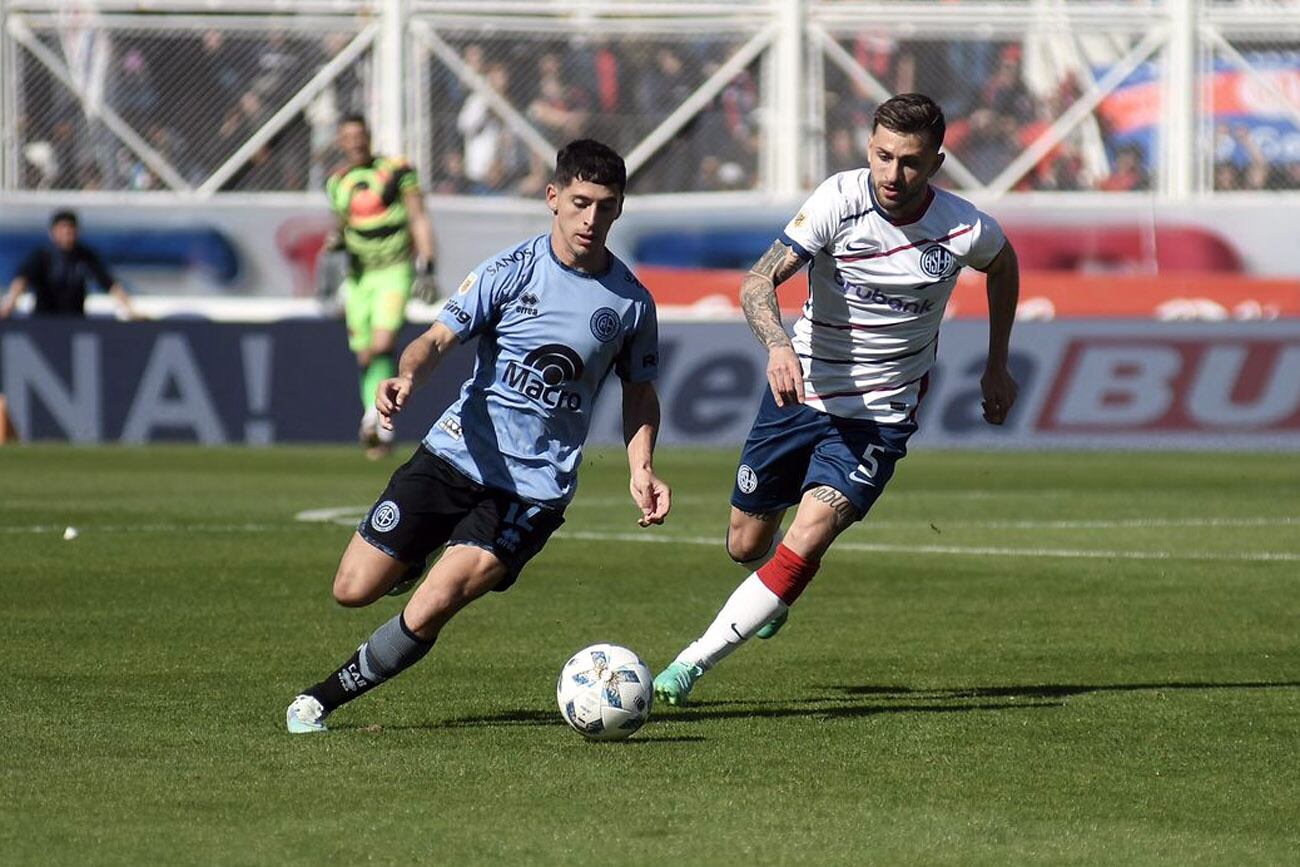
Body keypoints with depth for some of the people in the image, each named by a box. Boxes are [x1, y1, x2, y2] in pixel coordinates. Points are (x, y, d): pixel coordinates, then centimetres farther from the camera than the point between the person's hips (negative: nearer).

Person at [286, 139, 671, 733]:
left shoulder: (631, 303, 2)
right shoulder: (510, 271, -4)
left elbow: (639, 393, 17)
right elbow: (440, 338, -9)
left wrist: (641, 471, 1)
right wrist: (408, 375, -33)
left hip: (535, 488, -1)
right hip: (457, 455, 1)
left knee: (429, 612, -19)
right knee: (353, 590, -2)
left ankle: (324, 700, -1)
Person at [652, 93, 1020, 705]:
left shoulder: (964, 230, -14)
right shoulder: (839, 201, -19)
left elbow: (1004, 264, 12)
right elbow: (759, 281, -28)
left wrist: (998, 367, 15)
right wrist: (777, 344, -48)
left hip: (880, 416, -1)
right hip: (802, 391, 1)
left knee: (805, 544, -20)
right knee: (746, 545, 13)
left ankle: (695, 661, -11)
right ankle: (776, 588, 51)